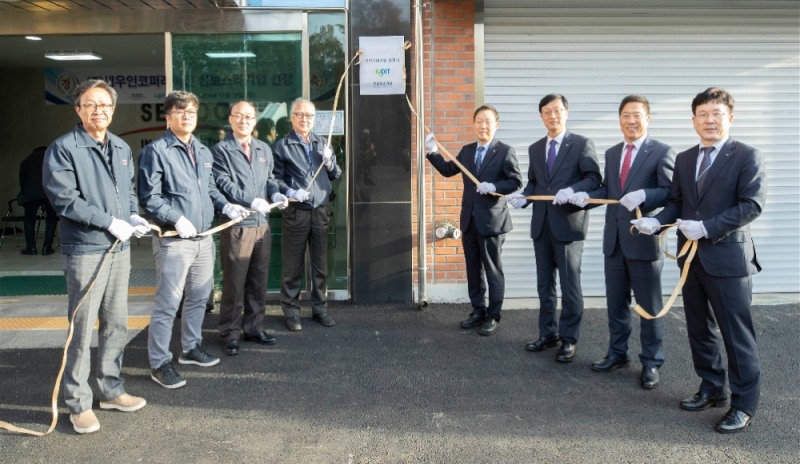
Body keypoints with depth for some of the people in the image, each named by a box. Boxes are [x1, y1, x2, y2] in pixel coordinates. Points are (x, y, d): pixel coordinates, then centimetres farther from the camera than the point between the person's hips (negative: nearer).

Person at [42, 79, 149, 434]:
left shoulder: (122, 149, 13)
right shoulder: (63, 149, -9)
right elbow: (64, 199, -16)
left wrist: (134, 215, 0)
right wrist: (110, 222, -17)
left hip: (120, 248, 7)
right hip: (85, 250, -7)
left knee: (116, 324, 14)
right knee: (82, 328, 0)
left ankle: (111, 390, 27)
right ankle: (78, 403, 12)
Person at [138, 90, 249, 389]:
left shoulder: (203, 152, 15)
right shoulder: (156, 151, -9)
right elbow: (148, 197, -13)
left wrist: (226, 206, 6)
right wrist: (176, 218, -22)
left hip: (203, 238, 8)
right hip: (174, 240, -8)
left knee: (199, 297, 18)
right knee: (168, 303, -3)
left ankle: (191, 347, 35)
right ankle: (159, 363, 9)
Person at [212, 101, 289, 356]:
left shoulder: (264, 149, 16)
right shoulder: (220, 150, -3)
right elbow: (224, 184, -12)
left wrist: (275, 193, -2)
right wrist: (251, 200, -23)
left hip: (262, 224, 6)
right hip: (236, 226, -6)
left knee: (258, 281, 13)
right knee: (234, 282, 1)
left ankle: (254, 328, 25)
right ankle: (230, 333, 13)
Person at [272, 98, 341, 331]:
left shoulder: (321, 144, 15)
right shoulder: (282, 146, -1)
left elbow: (336, 175, 16)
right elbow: (275, 178, -7)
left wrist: (330, 163, -4)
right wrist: (290, 192, -23)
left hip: (320, 211, 4)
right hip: (295, 212, -4)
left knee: (321, 264, 11)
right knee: (292, 266, 3)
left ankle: (320, 308, 23)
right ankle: (291, 311, 15)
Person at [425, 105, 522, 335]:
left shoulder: (505, 151, -7)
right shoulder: (466, 150, 10)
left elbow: (516, 182, -10)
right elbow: (448, 170, 12)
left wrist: (494, 187, -23)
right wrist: (433, 152, 1)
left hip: (491, 220, -6)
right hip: (469, 220, 6)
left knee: (493, 270, 4)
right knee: (473, 269, 13)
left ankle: (493, 316, 15)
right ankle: (478, 311, 26)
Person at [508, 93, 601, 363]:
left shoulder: (581, 144, -2)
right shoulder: (535, 149, 14)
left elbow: (594, 179, -9)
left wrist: (572, 190, -27)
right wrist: (524, 196, -5)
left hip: (569, 224, -5)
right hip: (541, 225, 6)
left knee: (570, 285, 2)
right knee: (544, 284, 12)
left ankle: (568, 339, 13)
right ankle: (548, 333, 24)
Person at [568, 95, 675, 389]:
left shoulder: (662, 152, -7)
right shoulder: (611, 153, 14)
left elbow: (669, 192, -15)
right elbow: (607, 190, 14)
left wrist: (643, 195, -32)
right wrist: (586, 196, -5)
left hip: (643, 240, -6)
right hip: (614, 240, 6)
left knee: (649, 306, 5)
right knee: (615, 302, 15)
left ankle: (651, 363, 18)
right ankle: (617, 353, 30)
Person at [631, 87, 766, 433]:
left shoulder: (747, 156, -6)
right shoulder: (683, 159, 12)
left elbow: (752, 204, -15)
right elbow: (676, 203, 11)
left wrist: (706, 227, -21)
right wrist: (657, 221, -9)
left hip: (727, 257, -6)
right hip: (692, 258, 6)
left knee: (736, 334, 1)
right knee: (699, 330, 15)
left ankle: (743, 404, 15)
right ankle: (712, 390, 30)